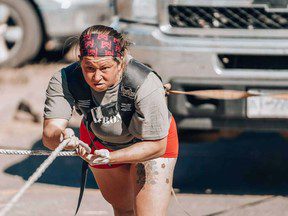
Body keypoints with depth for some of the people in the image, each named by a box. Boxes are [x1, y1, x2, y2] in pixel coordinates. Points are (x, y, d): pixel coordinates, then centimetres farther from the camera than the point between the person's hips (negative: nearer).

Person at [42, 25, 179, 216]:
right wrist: (61, 137, -64)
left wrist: (110, 157, -47)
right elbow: (49, 134, -38)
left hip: (153, 141, -3)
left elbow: (157, 145, -32)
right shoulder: (64, 81, -32)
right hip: (100, 141, 3)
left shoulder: (147, 85, -40)